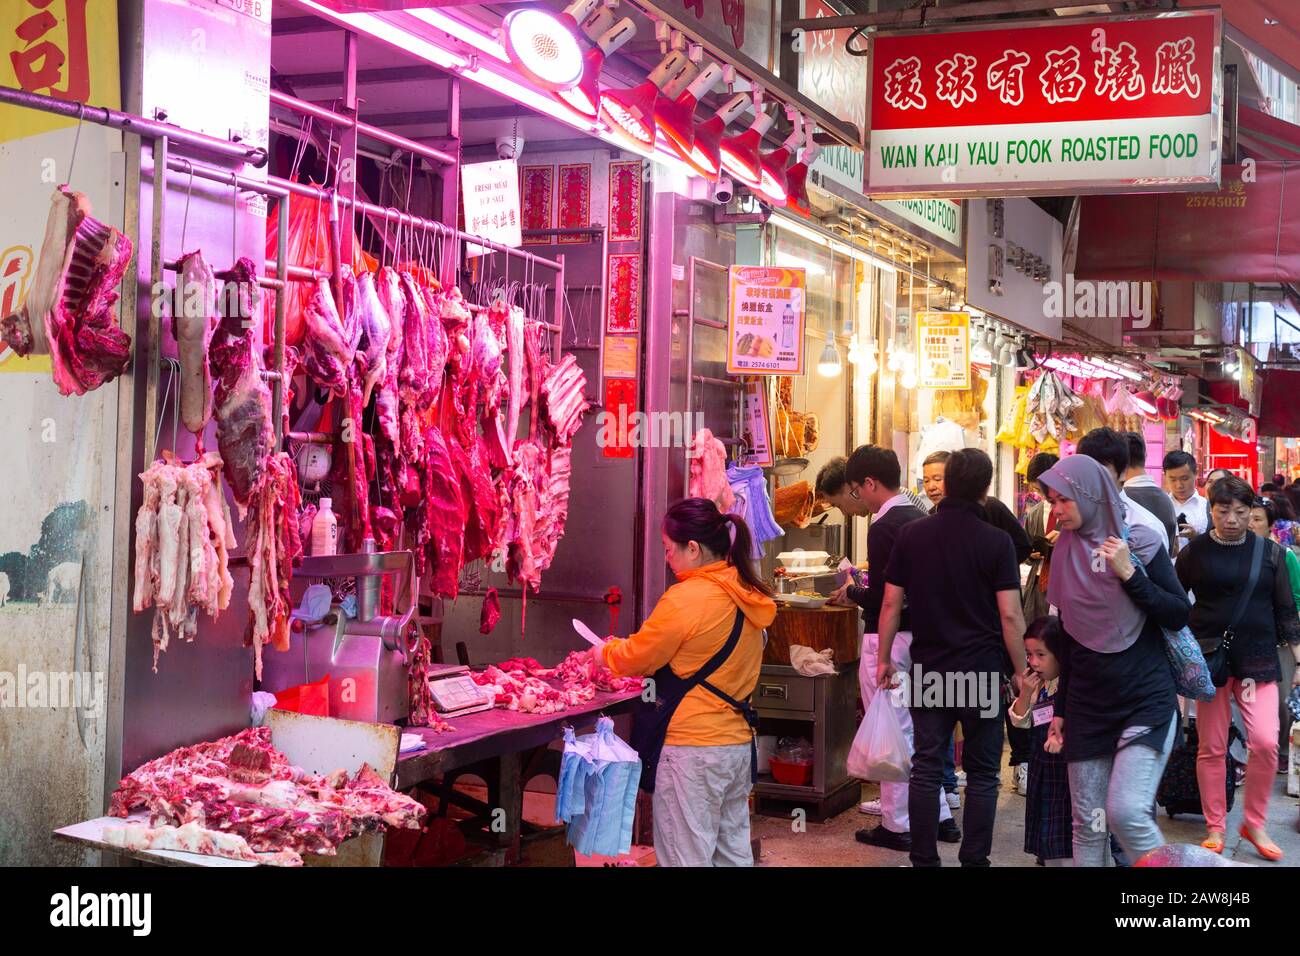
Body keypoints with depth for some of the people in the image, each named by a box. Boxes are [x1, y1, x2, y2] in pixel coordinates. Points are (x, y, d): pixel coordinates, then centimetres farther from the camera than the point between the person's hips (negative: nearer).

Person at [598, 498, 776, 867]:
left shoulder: (686, 598, -18)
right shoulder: (746, 596, 7)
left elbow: (637, 656, -8)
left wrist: (604, 652, 13)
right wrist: (623, 651, 20)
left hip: (692, 751, -8)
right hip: (738, 743, 8)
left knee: (686, 857, 1)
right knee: (733, 852, 16)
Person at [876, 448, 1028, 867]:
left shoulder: (911, 535, 0)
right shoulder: (996, 542, -8)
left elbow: (891, 603, 2)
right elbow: (1010, 614, -9)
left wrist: (884, 659, 11)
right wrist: (1021, 671, 1)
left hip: (928, 668, 2)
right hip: (982, 669, -2)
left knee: (926, 767, 8)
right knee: (981, 773, 7)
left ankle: (924, 859, 10)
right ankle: (973, 860, 9)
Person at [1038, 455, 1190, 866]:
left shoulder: (1139, 541, -4)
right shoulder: (1065, 550, 8)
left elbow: (1180, 615, -6)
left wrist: (1129, 574, -17)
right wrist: (1060, 707, 17)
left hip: (1144, 700, -4)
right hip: (1087, 705, 4)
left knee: (1126, 813, -18)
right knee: (1086, 822, 4)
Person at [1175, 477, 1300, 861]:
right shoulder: (1195, 552, 0)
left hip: (1258, 658, 1)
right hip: (1210, 656, -1)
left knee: (1265, 743, -10)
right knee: (1212, 747, 3)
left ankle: (1255, 824, 10)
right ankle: (1215, 828, 16)